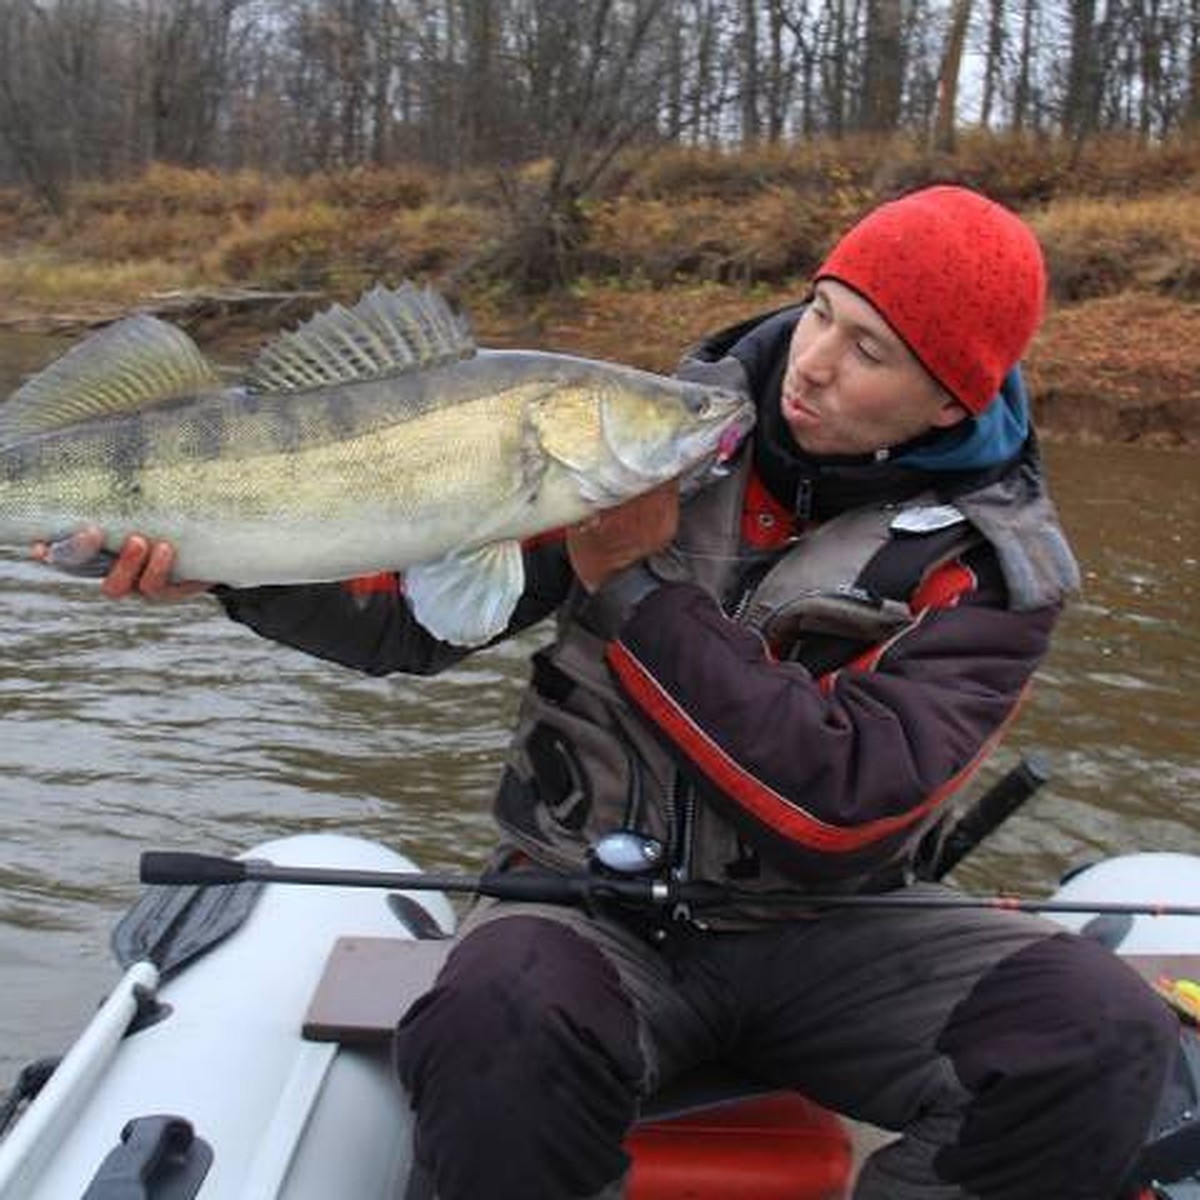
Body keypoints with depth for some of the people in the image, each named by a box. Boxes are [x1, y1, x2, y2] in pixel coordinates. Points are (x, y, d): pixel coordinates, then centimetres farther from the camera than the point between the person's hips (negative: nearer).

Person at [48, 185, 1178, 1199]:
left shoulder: (990, 562, -7)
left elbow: (840, 804, -20)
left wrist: (633, 586, -21)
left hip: (824, 926, 0)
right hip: (588, 900, 0)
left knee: (1100, 1037, -26)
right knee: (496, 1034, -35)